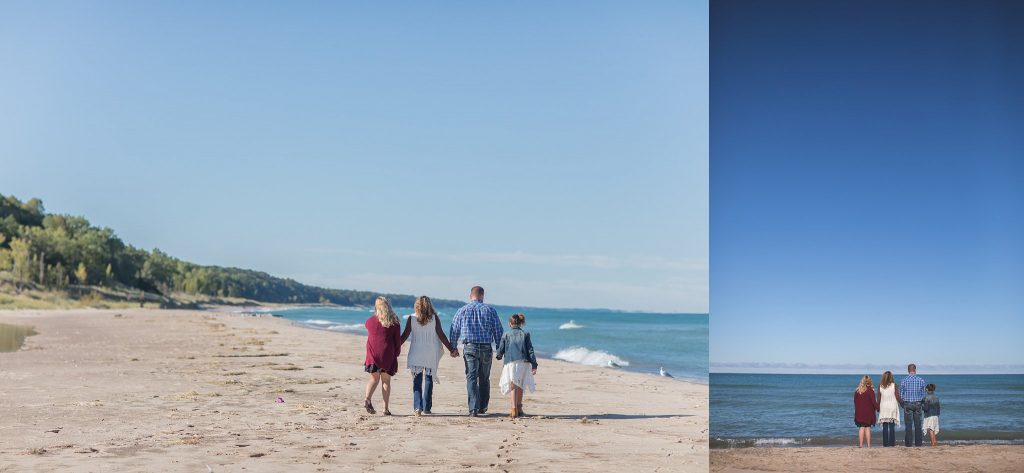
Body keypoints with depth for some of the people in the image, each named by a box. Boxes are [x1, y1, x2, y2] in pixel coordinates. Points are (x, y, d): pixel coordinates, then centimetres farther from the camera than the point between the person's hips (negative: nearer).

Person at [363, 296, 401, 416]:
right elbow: (398, 340, -1)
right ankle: (386, 408, 3)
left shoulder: (370, 321, 2)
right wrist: (397, 353, 10)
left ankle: (367, 399, -12)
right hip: (388, 355, -1)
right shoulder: (394, 323, -3)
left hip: (372, 354, 2)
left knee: (374, 378, 13)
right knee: (386, 381, 5)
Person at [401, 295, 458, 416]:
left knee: (417, 380, 4)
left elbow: (405, 335, -3)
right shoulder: (434, 318, -2)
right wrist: (451, 349, 3)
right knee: (428, 380, 10)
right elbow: (441, 335, -3)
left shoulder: (412, 318, -2)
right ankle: (426, 408, 10)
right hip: (431, 354, 0)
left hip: (416, 353, 0)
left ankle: (417, 407, -9)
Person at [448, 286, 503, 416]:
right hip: (486, 348, 1)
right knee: (484, 379, 14)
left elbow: (454, 331, 6)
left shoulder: (463, 310, 4)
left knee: (471, 378, -1)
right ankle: (483, 407, 23)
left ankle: (473, 408, -10)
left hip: (469, 348, -1)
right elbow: (498, 331, 5)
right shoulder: (490, 310, 4)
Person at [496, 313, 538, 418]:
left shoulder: (506, 335, 6)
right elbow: (530, 350, 3)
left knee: (513, 386, -7)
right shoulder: (525, 334, 8)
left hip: (510, 363, -2)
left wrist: (498, 356, 29)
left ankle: (513, 410, -22)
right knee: (520, 386, 19)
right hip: (524, 363, 2)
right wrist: (534, 365, 3)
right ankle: (519, 408, 28)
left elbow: (500, 350, 6)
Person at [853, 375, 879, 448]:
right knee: (867, 428, 3)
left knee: (861, 428, 5)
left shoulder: (857, 391, 3)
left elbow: (855, 401, 8)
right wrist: (878, 408, 3)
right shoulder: (870, 390, -9)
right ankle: (868, 445, 1)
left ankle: (861, 445, 0)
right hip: (868, 412, -3)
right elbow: (873, 402, -10)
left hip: (859, 412, 3)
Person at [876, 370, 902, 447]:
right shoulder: (893, 385, -5)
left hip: (883, 407, 1)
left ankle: (885, 443, 2)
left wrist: (878, 407, 12)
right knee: (892, 426, 1)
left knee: (885, 426, 4)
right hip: (892, 406, -1)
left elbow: (879, 398, 2)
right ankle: (892, 443, -1)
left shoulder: (880, 385, 0)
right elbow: (897, 397, -4)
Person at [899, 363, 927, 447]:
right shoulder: (921, 380, -2)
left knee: (908, 424, 1)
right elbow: (923, 394, 3)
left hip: (907, 404, -1)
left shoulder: (904, 380, -6)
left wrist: (903, 404, 13)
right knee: (918, 424, 7)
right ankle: (918, 442, 8)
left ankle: (908, 443, 0)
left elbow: (901, 395, -3)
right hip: (917, 404, 1)